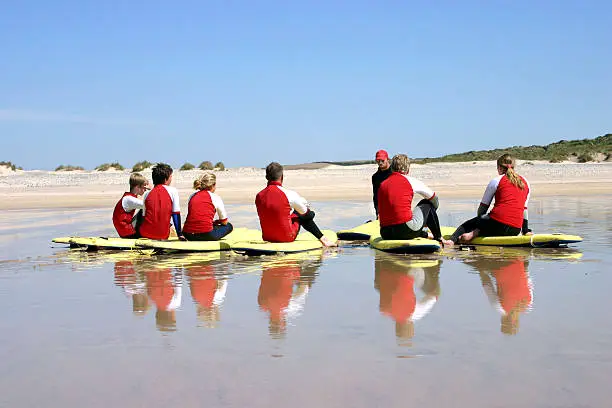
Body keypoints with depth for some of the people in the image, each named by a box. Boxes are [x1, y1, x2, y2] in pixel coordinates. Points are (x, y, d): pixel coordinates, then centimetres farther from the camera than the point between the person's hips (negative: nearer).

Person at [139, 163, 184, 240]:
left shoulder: (147, 194, 6)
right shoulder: (173, 191, -1)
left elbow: (144, 216, 7)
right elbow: (176, 214, -2)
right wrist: (180, 234, 3)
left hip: (145, 234, 1)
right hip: (163, 235, -1)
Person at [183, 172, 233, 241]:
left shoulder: (192, 196, 16)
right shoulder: (215, 198, 4)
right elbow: (224, 222, 11)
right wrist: (214, 222, 32)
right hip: (206, 234, -6)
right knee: (229, 226, 20)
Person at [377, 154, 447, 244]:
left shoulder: (382, 185, 13)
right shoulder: (410, 181, 2)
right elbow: (434, 198, 18)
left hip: (386, 235, 5)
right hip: (406, 231, -4)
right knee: (427, 203, 21)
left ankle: (425, 235, 39)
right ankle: (439, 238, 29)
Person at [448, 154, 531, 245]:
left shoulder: (496, 181, 5)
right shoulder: (525, 182, 18)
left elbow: (483, 206, 11)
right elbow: (524, 209, 20)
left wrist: (479, 221, 28)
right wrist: (526, 231, 26)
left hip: (498, 222, -4)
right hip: (515, 231, 4)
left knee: (468, 225, 17)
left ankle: (451, 240, -9)